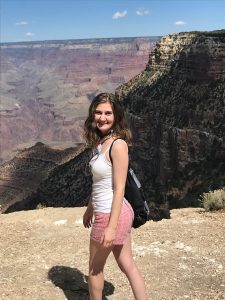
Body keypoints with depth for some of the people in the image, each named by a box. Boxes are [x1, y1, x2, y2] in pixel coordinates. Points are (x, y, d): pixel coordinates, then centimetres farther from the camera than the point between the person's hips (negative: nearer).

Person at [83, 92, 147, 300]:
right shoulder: (100, 141, 6)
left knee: (95, 268, 14)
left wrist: (111, 227, -21)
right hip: (107, 212, 8)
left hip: (112, 215, -8)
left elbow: (119, 188, -21)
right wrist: (90, 208, 21)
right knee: (128, 266, 16)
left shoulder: (118, 144, -20)